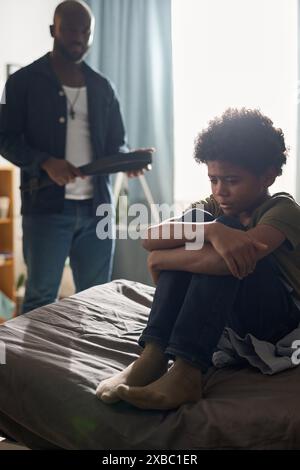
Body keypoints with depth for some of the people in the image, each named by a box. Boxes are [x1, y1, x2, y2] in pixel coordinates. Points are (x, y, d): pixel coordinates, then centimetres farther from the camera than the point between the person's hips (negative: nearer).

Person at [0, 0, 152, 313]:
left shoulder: (102, 88, 14)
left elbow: (116, 143, 16)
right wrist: (45, 162, -20)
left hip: (97, 207, 4)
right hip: (46, 208, -4)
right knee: (40, 298, 1)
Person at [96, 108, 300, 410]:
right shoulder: (213, 207, 2)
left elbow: (240, 262, -36)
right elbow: (150, 238, -17)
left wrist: (162, 259, -23)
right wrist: (209, 230, -36)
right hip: (230, 315, 5)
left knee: (226, 226, -27)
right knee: (196, 220, -15)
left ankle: (185, 374, -37)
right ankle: (153, 356, -25)